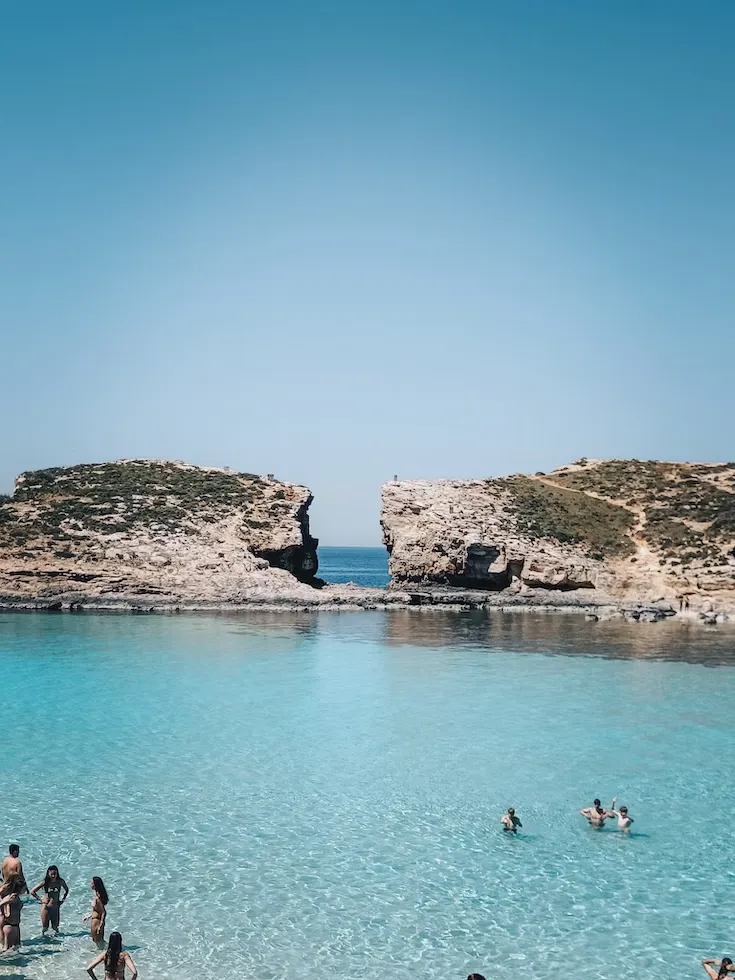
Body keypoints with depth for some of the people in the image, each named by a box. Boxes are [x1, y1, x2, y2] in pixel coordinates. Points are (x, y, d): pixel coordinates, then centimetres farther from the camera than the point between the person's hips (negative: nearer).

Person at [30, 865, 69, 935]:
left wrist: (63, 899, 6)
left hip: (56, 906, 2)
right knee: (45, 927, 4)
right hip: (46, 906, -2)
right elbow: (32, 892, -7)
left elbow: (67, 889, 15)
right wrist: (40, 900, -8)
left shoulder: (60, 881, -6)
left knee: (55, 926, 9)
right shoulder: (45, 882, -13)